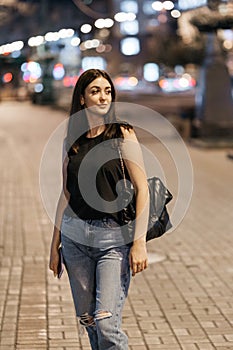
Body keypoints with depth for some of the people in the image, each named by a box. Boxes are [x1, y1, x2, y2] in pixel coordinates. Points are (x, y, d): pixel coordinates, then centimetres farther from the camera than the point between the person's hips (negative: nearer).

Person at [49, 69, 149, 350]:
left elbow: (142, 189, -7)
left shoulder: (122, 134, -3)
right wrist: (54, 243, 13)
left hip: (114, 237, -4)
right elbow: (66, 194, 14)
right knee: (87, 319, 10)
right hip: (75, 234, 4)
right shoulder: (72, 140, 9)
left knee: (106, 323, -12)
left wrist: (139, 242, -13)